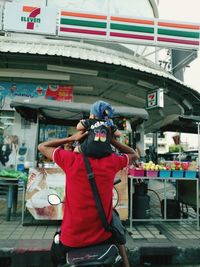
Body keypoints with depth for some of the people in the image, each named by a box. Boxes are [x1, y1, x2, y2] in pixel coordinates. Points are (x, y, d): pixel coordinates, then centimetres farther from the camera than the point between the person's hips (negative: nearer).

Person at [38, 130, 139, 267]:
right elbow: (134, 155, 12)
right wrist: (111, 139, 3)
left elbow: (42, 146, 5)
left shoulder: (71, 159, -13)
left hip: (71, 241, -1)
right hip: (103, 238, 1)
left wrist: (72, 138, -3)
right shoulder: (111, 161, -10)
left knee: (56, 247, 34)